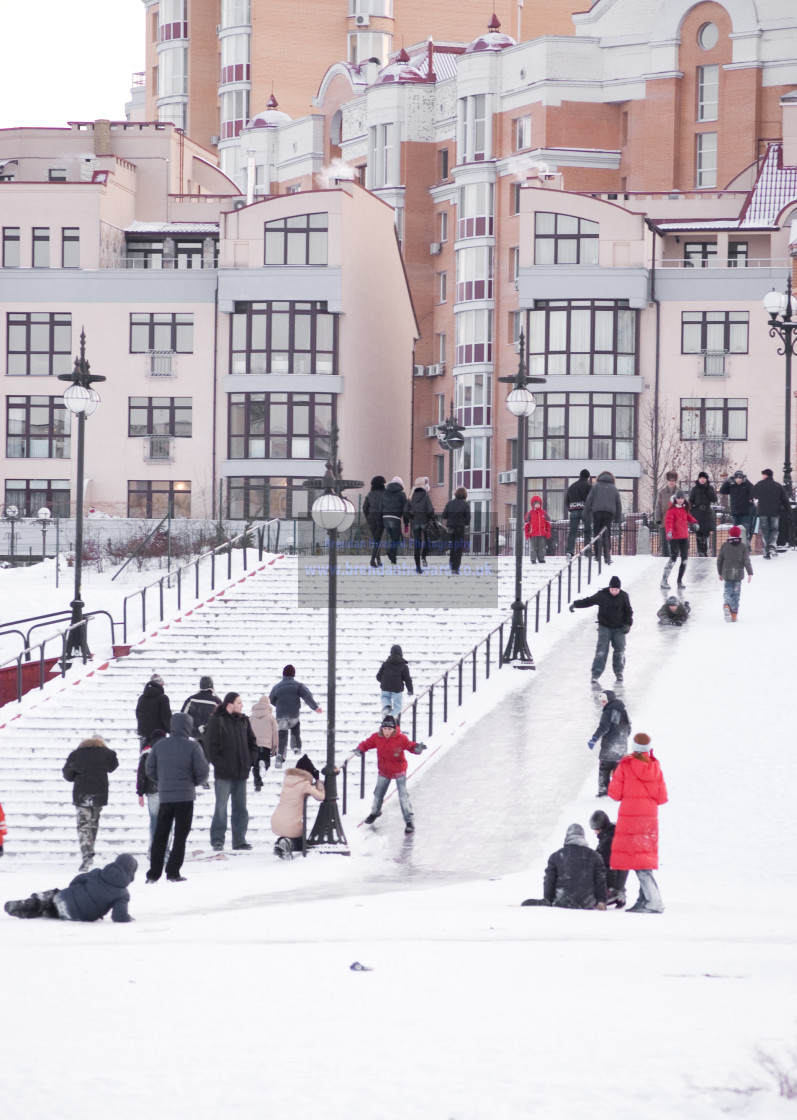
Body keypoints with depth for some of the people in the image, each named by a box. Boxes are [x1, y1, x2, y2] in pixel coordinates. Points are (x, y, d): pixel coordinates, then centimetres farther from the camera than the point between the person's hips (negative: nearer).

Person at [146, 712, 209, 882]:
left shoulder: (159, 745, 1)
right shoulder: (192, 746, -9)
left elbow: (150, 770, 6)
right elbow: (203, 771, -9)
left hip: (165, 796, 3)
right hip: (185, 796, -3)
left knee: (160, 835, 10)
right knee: (180, 835, 5)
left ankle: (154, 873, 8)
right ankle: (173, 872, 1)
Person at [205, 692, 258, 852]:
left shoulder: (243, 721, 11)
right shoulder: (216, 721, -6)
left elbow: (252, 742, 18)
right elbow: (211, 746, -8)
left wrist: (252, 760, 5)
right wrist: (219, 764, -14)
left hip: (241, 772, 6)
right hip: (224, 773, -6)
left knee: (240, 807, 8)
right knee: (221, 807, -2)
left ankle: (239, 841, 13)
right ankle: (217, 841, 2)